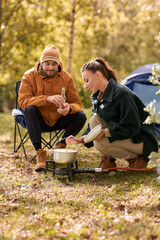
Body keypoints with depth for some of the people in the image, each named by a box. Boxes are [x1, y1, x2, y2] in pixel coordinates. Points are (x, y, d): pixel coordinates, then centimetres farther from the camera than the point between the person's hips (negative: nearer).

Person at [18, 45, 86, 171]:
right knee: (30, 109, -34)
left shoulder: (66, 78, -4)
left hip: (58, 120, 2)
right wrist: (47, 99, -39)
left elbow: (77, 103, -6)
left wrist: (69, 108, -33)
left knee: (81, 117, -23)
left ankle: (61, 145, -1)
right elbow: (23, 100, -23)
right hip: (38, 121, -2)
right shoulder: (29, 76, -10)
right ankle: (40, 152, -28)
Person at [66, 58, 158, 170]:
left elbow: (132, 128, -26)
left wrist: (105, 132, -30)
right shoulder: (98, 96, 5)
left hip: (143, 140, -9)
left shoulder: (121, 93, -24)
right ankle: (108, 162, -2)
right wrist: (82, 139, -5)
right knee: (95, 119, -9)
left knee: (100, 143, -26)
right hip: (122, 134, 9)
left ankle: (137, 158, -5)